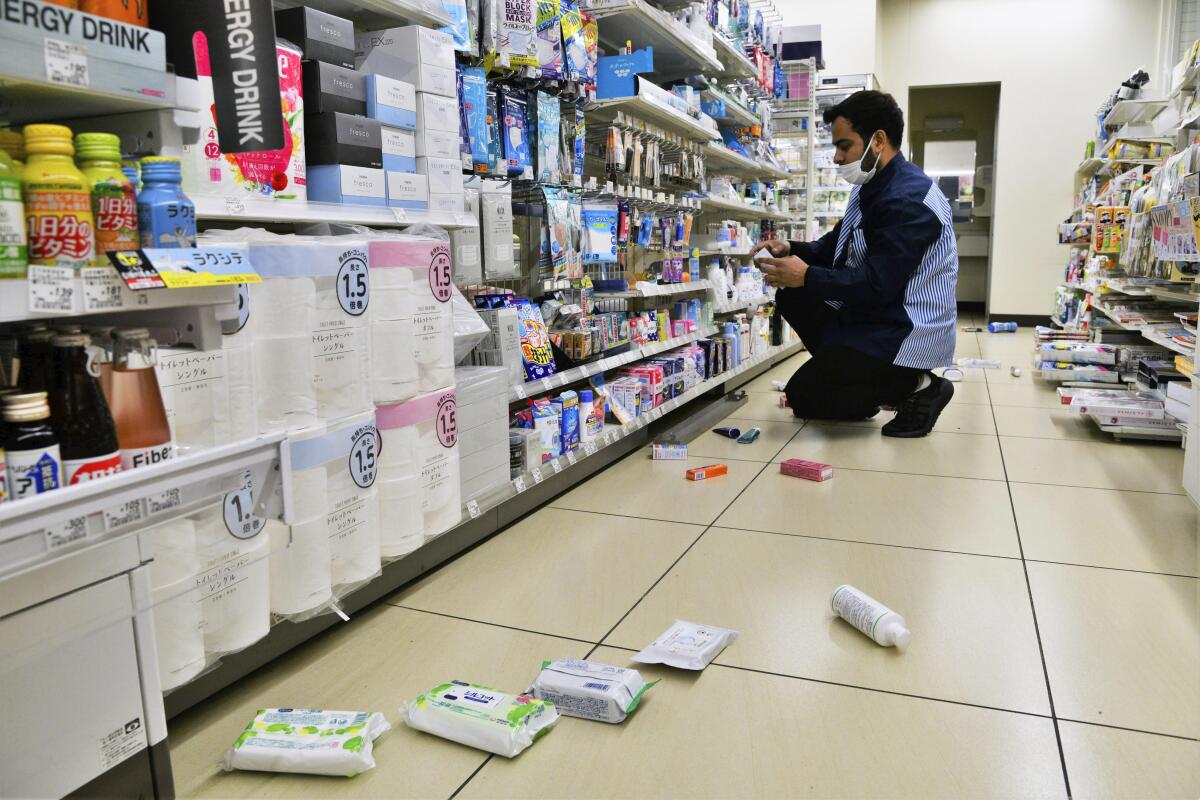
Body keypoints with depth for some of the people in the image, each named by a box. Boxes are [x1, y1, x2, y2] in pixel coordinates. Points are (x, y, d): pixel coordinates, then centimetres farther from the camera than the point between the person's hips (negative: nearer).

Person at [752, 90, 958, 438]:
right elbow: (836, 246, 16)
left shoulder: (908, 200, -23)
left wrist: (807, 276, -21)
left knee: (804, 397, -9)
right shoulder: (872, 186, 9)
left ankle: (915, 386, 0)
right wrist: (791, 250, -2)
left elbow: (877, 285, -27)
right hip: (871, 315, 10)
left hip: (906, 332, -10)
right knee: (792, 298, 7)